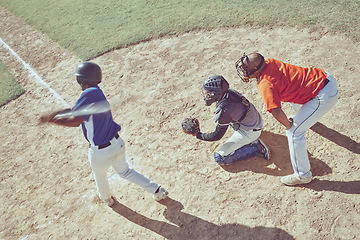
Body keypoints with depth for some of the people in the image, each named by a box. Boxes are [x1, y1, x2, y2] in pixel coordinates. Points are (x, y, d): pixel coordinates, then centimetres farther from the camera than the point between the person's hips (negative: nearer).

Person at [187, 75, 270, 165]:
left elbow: (217, 136, -20)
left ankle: (255, 147, -5)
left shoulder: (225, 111, -32)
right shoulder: (228, 92, -11)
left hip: (249, 133, -8)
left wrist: (198, 135, -8)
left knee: (219, 158, -7)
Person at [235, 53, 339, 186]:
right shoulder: (269, 62, -1)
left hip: (324, 95, -9)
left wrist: (288, 126, -14)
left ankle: (303, 175, 8)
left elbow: (276, 111, -35)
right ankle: (305, 117, 70)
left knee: (294, 132, -6)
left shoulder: (265, 85, -25)